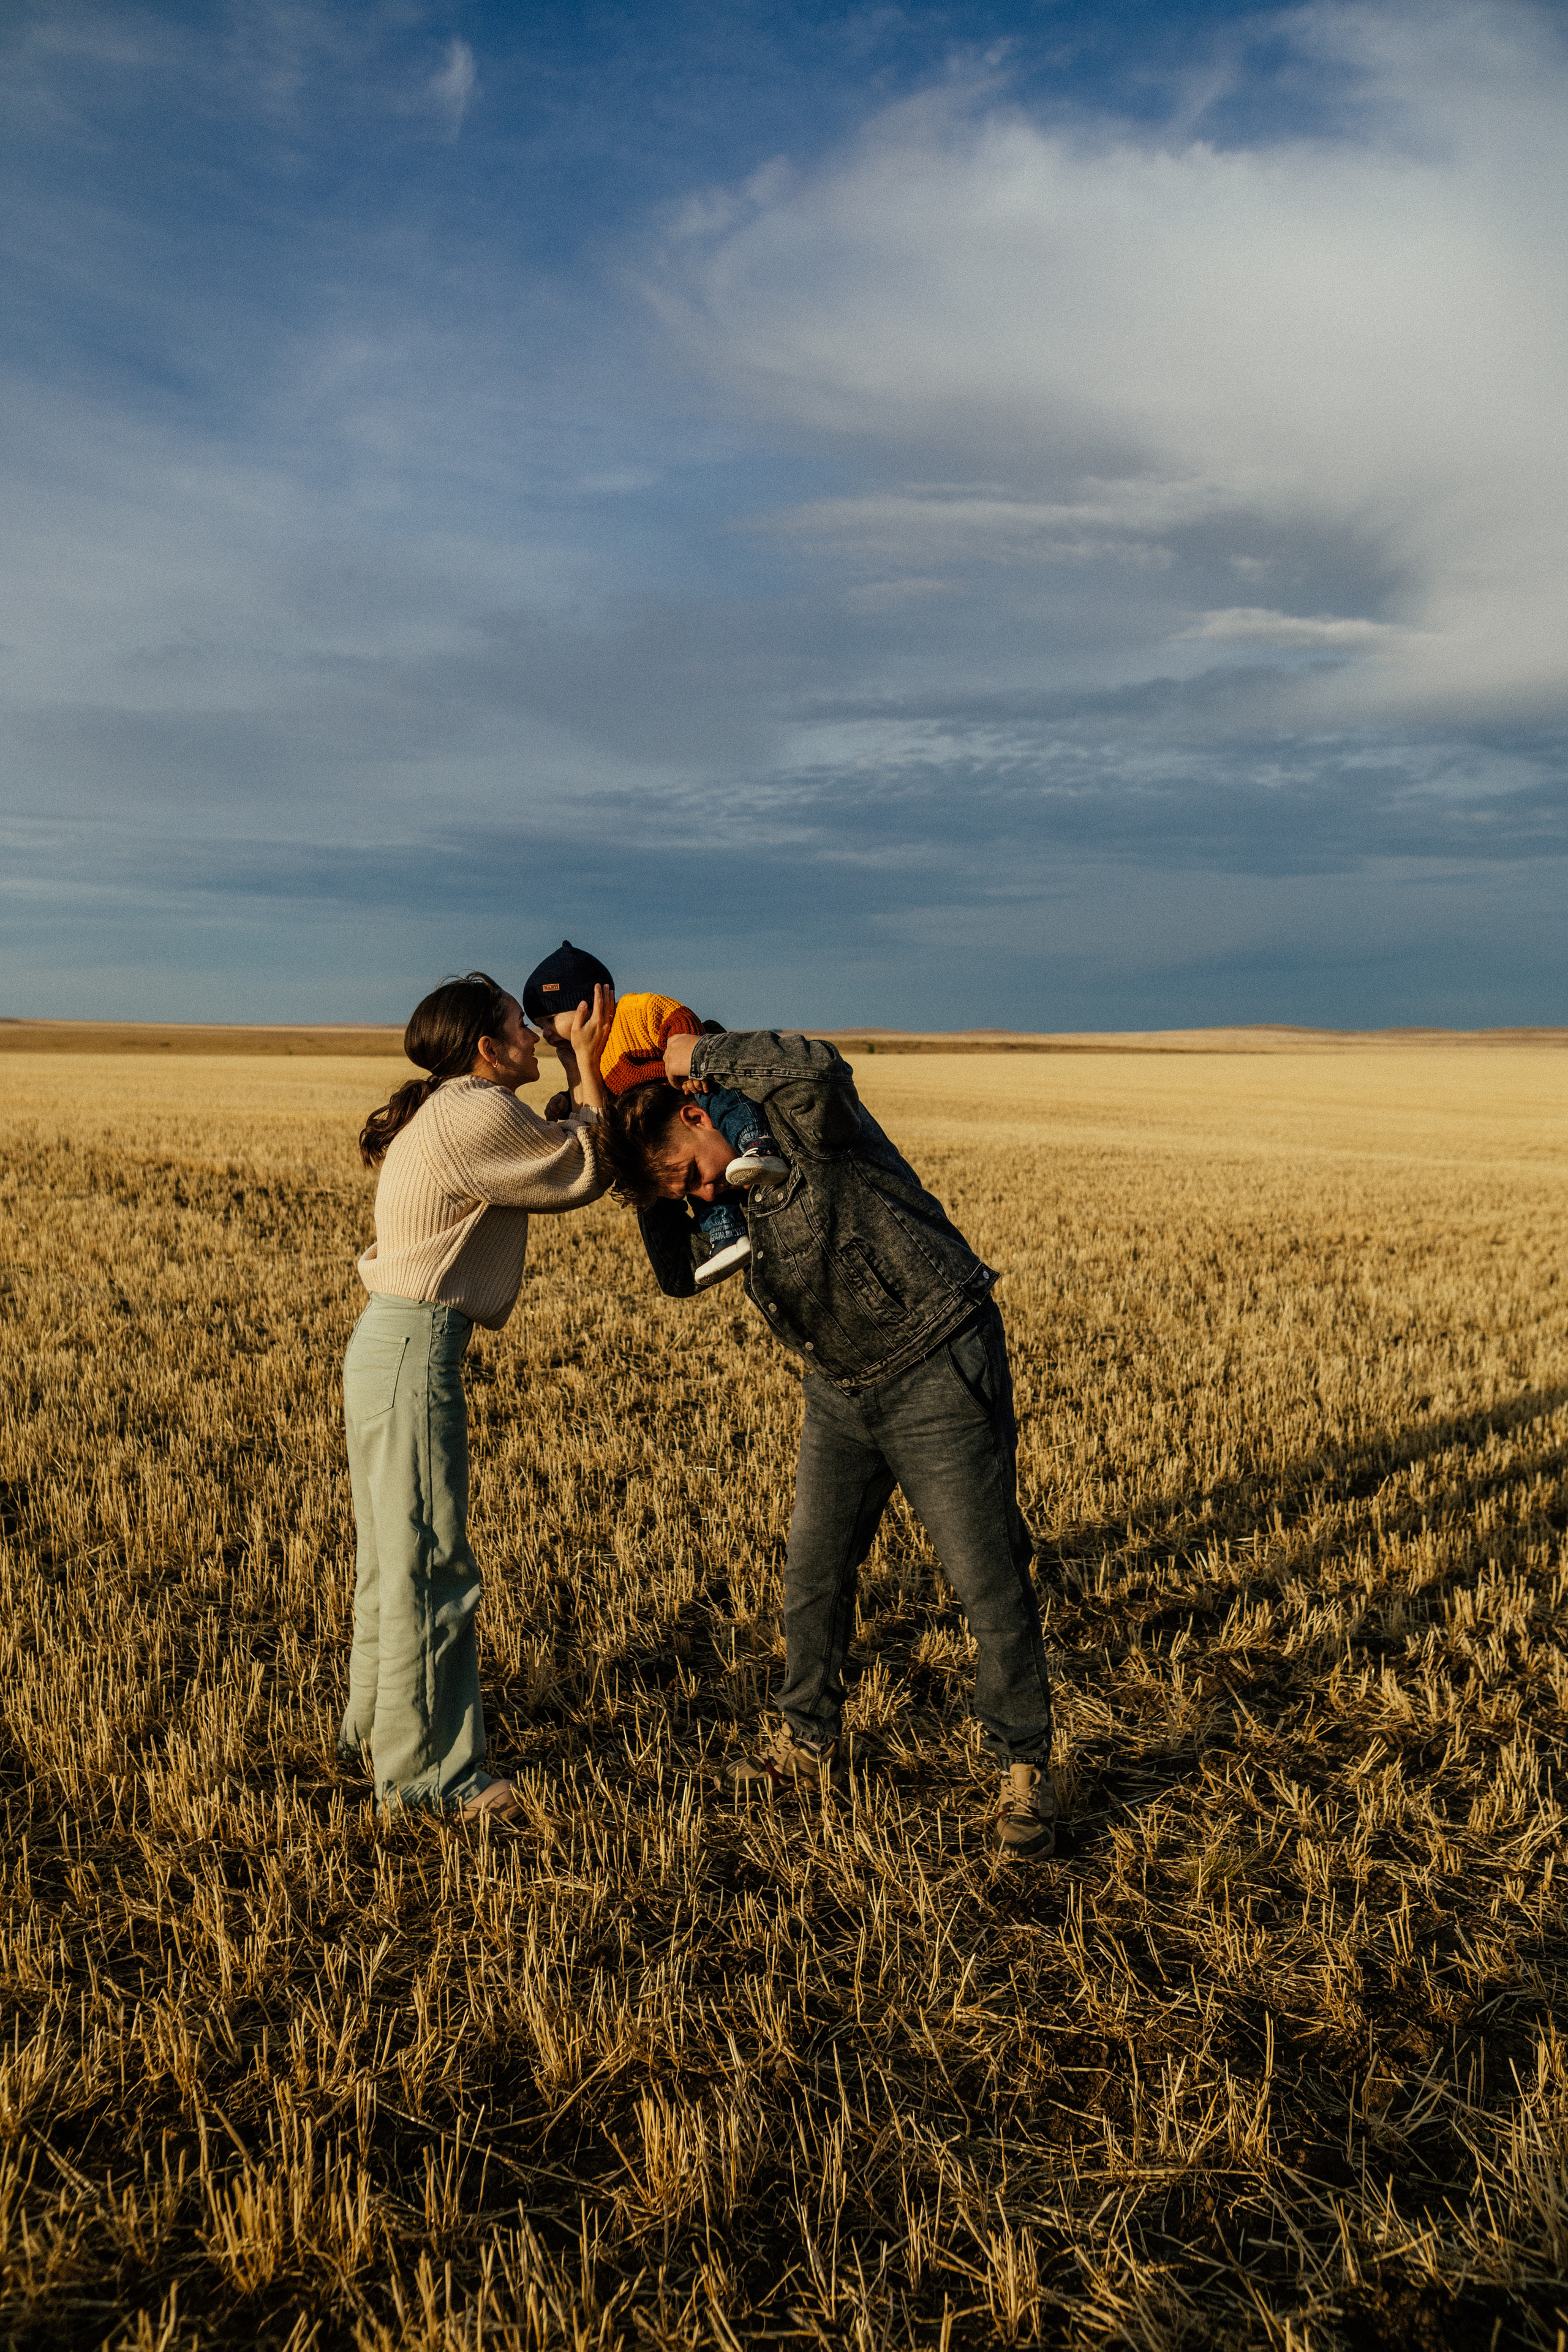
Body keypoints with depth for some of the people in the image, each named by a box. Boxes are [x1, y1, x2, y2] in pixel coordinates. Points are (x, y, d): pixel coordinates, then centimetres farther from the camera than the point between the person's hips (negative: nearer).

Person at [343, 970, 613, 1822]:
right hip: (415, 1351, -11)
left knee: (393, 1552, 21)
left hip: (389, 1341, 11)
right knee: (428, 1564, -2)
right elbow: (584, 1175, -8)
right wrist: (587, 1070, 0)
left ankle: (376, 1723, 36)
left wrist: (579, 1085, 10)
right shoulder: (475, 1115, -17)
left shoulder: (444, 1113, 14)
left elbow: (547, 1154, 13)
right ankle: (426, 1770, 9)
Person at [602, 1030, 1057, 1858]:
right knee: (813, 1576, 15)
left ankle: (1023, 1766, 17)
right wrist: (662, 1203, -5)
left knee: (990, 1585, -1)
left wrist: (702, 1053, -28)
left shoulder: (802, 1121, -19)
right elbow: (678, 1278, 11)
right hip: (839, 1392, 8)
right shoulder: (727, 1195, 4)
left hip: (938, 1372, -8)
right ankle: (808, 1738, 35)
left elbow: (817, 1069, -42)